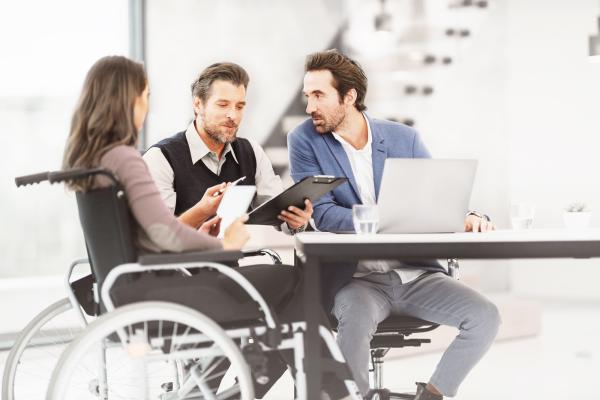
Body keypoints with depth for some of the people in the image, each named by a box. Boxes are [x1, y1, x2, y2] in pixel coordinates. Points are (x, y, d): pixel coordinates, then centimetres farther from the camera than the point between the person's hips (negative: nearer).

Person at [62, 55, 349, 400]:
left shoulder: (85, 158, 13)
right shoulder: (123, 157, -15)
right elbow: (166, 234, -22)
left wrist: (195, 235, 11)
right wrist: (224, 244, -7)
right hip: (151, 291, -9)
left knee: (289, 279, 6)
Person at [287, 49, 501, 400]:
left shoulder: (404, 138, 5)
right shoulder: (305, 140, -2)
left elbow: (441, 198, 7)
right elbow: (323, 214, -11)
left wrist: (468, 217, -17)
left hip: (416, 272, 3)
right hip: (355, 277, -3)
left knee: (485, 317, -15)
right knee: (357, 318, -36)